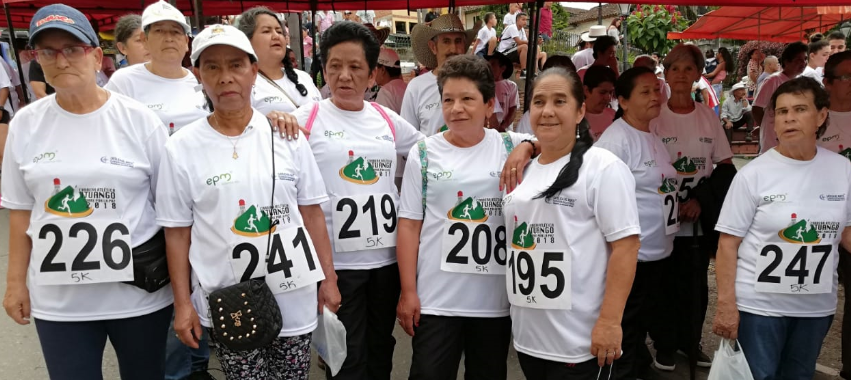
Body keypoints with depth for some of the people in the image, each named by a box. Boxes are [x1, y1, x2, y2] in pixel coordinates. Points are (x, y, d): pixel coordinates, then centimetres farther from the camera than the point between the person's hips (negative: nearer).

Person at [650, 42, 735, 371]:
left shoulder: (708, 116, 4)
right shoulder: (654, 116, -5)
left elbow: (725, 166, 5)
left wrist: (699, 200, -8)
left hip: (701, 218, 3)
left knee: (696, 283, 12)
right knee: (664, 283, 5)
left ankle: (691, 341, 31)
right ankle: (665, 344, 23)